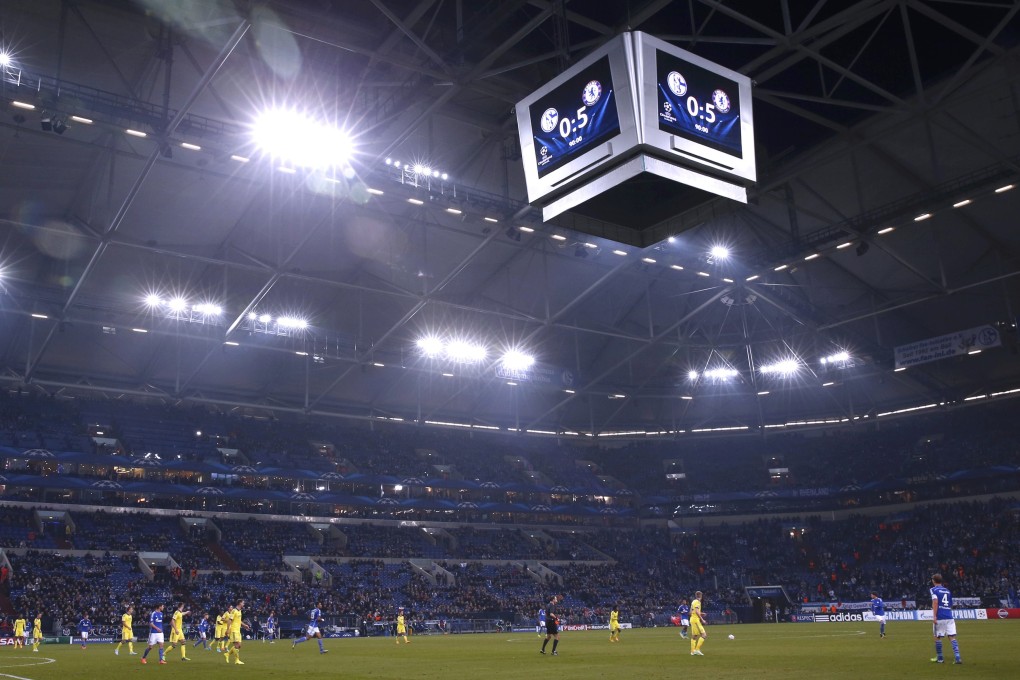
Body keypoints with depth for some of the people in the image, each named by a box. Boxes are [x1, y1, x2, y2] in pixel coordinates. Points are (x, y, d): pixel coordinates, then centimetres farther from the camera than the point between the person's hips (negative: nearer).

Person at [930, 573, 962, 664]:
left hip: (939, 617, -4)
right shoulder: (947, 590, 18)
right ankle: (958, 658, -11)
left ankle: (940, 658, 13)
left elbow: (935, 602, -14)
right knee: (952, 637, 1)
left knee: (938, 637, 7)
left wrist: (934, 616, -17)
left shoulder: (934, 589, 1)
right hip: (949, 617, 4)